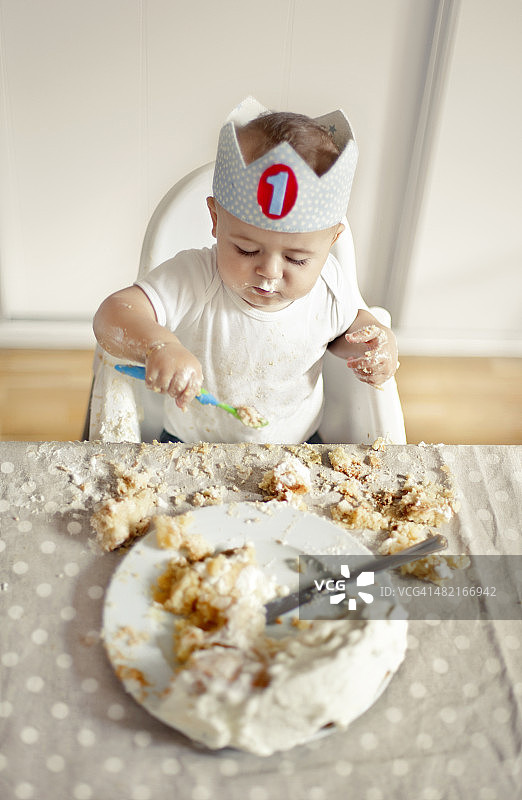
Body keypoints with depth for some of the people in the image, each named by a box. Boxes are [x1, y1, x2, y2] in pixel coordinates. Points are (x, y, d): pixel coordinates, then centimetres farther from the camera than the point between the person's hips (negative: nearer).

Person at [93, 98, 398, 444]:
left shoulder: (333, 287, -13)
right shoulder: (192, 281, -24)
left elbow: (352, 321, 10)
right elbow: (112, 317, -32)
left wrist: (380, 340, -13)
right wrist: (157, 344, -52)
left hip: (297, 444, 3)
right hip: (193, 443, -2)